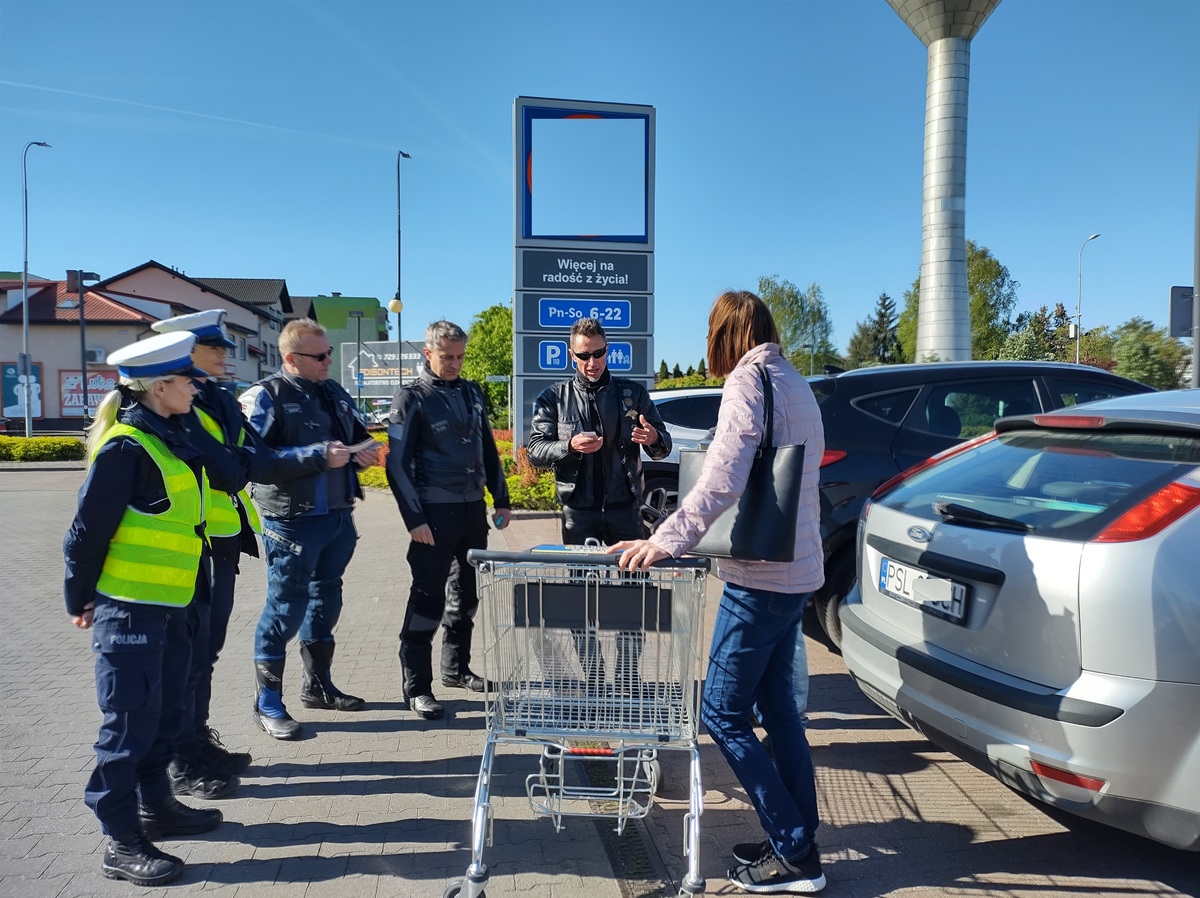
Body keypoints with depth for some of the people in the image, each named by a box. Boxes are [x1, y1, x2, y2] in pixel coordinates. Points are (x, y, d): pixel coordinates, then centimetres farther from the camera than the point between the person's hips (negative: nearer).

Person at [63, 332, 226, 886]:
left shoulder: (169, 439, 10)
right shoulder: (126, 447, -17)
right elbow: (89, 527, -15)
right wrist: (81, 597, -7)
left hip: (167, 603, 9)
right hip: (127, 605, -9)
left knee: (164, 711, 18)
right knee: (131, 717, 0)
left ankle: (156, 807, 34)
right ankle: (121, 842, 12)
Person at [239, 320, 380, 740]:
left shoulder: (335, 392, 11)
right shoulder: (266, 397, -10)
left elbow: (358, 435, 22)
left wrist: (364, 450, -2)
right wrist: (319, 454, -25)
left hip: (339, 516, 8)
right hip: (292, 521, -7)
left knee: (326, 600, 18)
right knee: (286, 607, 0)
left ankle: (318, 685, 34)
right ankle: (267, 702, 14)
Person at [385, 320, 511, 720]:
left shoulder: (471, 392, 12)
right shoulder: (412, 398, -6)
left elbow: (488, 450, 18)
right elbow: (397, 464, -9)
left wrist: (501, 500, 15)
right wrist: (414, 519, -15)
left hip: (473, 508, 7)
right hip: (435, 512, -6)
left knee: (467, 594, 15)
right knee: (428, 597, -4)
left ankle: (456, 669, 30)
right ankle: (417, 687, 5)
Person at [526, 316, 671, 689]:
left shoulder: (633, 393, 7)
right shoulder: (554, 397, 6)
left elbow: (665, 446, 6)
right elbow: (534, 449, 0)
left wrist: (654, 439, -18)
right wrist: (570, 446, -18)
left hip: (625, 508, 0)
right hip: (578, 510, 0)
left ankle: (628, 680, 15)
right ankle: (591, 681, 18)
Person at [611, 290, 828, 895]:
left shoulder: (749, 381, -12)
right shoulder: (797, 386, 15)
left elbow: (722, 480, -25)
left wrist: (667, 540, -25)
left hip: (761, 578, -9)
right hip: (798, 570, 9)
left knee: (722, 712, -1)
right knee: (776, 704, 17)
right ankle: (800, 841, 24)